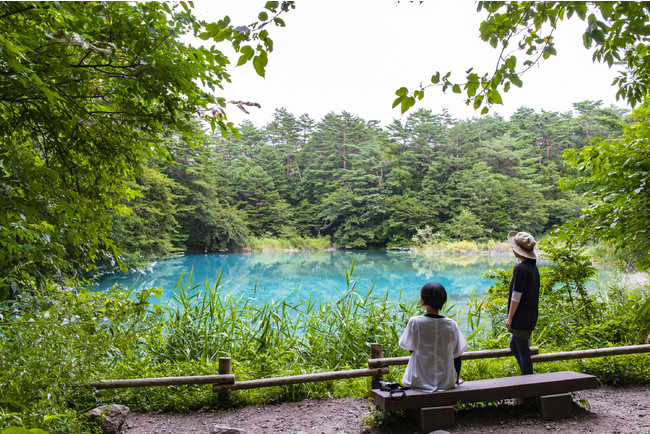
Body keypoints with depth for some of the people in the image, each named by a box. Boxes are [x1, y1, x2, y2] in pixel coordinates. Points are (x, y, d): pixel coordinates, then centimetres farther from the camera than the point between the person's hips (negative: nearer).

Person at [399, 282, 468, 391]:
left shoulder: (415, 322, -15)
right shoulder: (451, 324, -7)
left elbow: (409, 346, -2)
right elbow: (457, 355, 1)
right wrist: (455, 380, 13)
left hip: (419, 382, -2)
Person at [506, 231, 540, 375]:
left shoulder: (520, 269, -18)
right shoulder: (533, 267, 9)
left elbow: (516, 296, -18)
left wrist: (510, 317, -12)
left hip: (521, 318, -9)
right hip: (531, 317, 9)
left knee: (523, 352, 0)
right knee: (514, 346, 20)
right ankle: (527, 375, 25)